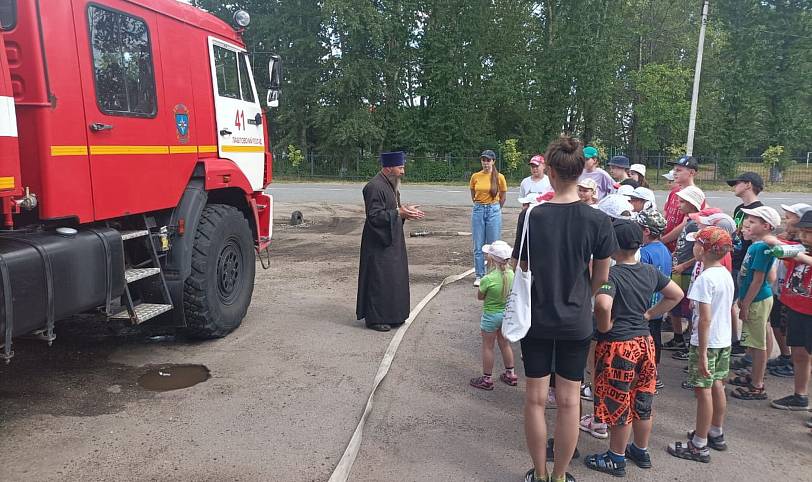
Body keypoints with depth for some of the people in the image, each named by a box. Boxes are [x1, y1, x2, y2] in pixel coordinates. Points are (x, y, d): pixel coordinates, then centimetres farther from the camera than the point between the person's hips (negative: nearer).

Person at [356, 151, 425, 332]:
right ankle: (374, 318, 10)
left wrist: (405, 210, 4)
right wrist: (399, 212, -23)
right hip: (379, 243, -10)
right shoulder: (375, 187, -20)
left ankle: (390, 315, 27)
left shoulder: (390, 184, 12)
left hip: (391, 241, 10)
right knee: (378, 279, -2)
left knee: (393, 277, 15)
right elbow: (375, 216, -23)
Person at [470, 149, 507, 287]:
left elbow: (502, 197, 8)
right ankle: (479, 276, 14)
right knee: (478, 246, 5)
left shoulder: (499, 177, -2)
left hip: (494, 211, -2)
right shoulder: (475, 176, 2)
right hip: (478, 211, 2)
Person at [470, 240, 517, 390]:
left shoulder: (488, 279, -26)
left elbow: (479, 296, -10)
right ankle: (510, 374, 34)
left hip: (491, 315, -6)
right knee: (505, 344, 22)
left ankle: (487, 379, 19)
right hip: (507, 313, 6)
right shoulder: (511, 274, -8)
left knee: (487, 347, 9)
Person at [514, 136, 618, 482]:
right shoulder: (598, 221, -11)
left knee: (535, 398, 12)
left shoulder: (532, 217, -13)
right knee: (568, 401, 12)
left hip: (537, 320, 0)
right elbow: (601, 277, -2)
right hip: (577, 323, 1)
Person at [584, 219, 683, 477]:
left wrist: (605, 327, -19)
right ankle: (641, 451, 36)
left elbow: (603, 305, -38)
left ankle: (616, 459, 23)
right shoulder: (650, 272, 2)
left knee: (618, 405, 7)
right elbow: (677, 294, 14)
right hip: (644, 343, 7)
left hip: (617, 347, -7)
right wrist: (649, 314, 10)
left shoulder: (612, 274, -21)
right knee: (642, 402, 20)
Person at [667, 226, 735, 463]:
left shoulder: (705, 278, -21)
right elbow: (724, 310, 12)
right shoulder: (726, 275, 5)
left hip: (707, 343, -8)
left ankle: (699, 445, 10)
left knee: (703, 390, 0)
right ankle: (716, 434, 35)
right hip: (724, 341, 8)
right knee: (717, 386, 19)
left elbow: (705, 319, -24)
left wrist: (702, 353, -21)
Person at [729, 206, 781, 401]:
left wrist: (745, 305, -17)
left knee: (758, 344, 0)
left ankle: (757, 387, 9)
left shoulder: (762, 248, -21)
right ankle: (754, 376, 35)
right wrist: (742, 300, 18)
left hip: (758, 300, -9)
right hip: (752, 299, 9)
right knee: (752, 343, 20)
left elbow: (757, 280, -21)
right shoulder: (754, 246, 8)